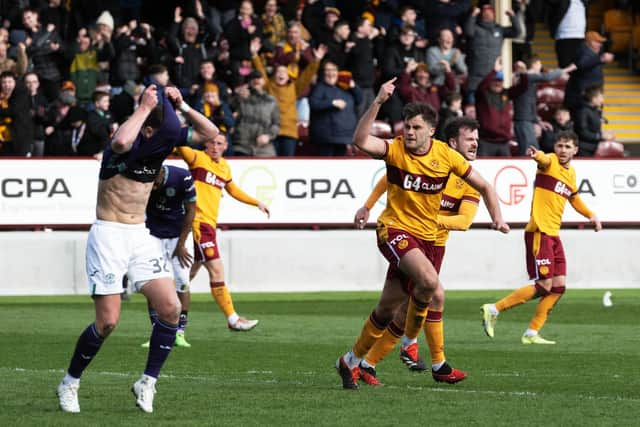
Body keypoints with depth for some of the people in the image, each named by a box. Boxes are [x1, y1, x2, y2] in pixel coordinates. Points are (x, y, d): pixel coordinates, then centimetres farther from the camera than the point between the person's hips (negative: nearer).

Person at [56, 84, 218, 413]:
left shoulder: (165, 137, 3)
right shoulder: (129, 140, -18)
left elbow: (209, 133, 5)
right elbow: (120, 143, -44)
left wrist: (181, 106, -8)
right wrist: (145, 108, -33)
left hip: (140, 236, 6)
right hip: (108, 235, -6)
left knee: (170, 309, -7)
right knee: (108, 321, -8)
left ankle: (147, 383, 7)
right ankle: (69, 383, 12)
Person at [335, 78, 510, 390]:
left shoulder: (446, 156, -2)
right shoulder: (395, 150, -11)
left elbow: (483, 186, 7)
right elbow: (360, 140, -30)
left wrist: (497, 218, -7)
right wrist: (378, 103, -38)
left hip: (426, 236, 4)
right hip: (395, 230, -4)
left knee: (388, 306, 8)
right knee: (429, 281, -30)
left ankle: (351, 361, 24)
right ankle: (410, 343, -7)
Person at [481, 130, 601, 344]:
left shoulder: (571, 173, 17)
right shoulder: (550, 162, -7)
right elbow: (544, 160, -33)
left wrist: (591, 216, 30)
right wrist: (536, 155, -56)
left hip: (554, 234, 8)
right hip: (539, 232, -8)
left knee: (558, 286, 3)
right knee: (544, 285, -12)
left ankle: (532, 333, 10)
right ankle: (494, 309, -3)